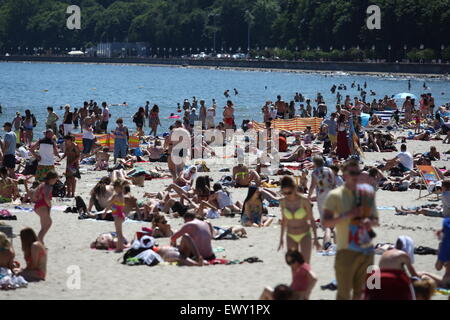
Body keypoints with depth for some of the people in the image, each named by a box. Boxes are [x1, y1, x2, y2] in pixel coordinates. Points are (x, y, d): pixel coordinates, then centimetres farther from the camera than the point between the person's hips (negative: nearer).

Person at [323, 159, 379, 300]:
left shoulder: (367, 194, 11)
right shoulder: (335, 196, -3)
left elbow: (376, 220, 17)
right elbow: (326, 223, -11)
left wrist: (370, 221, -6)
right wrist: (347, 215, -22)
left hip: (367, 250, 5)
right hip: (346, 250, -5)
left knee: (360, 292, 12)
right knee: (344, 294, -5)